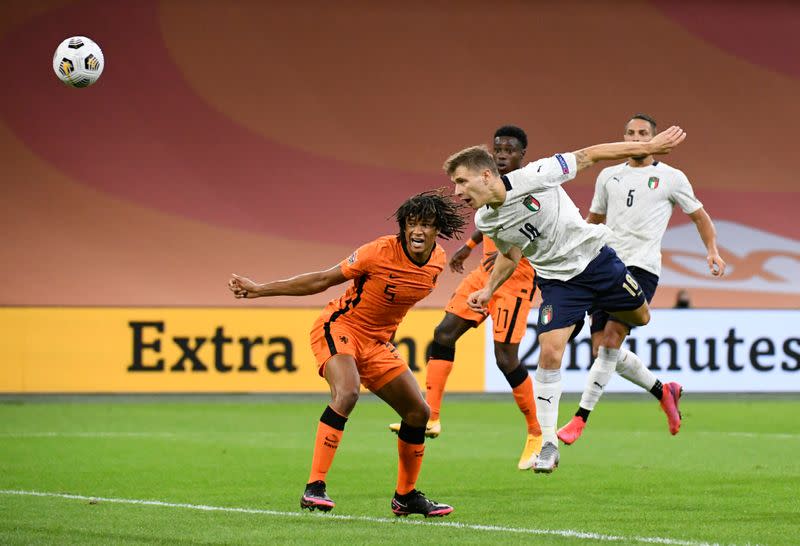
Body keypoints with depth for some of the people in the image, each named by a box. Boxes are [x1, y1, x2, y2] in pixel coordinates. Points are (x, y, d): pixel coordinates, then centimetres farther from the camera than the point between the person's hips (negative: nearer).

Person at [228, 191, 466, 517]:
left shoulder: (437, 261, -3)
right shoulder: (381, 252, -22)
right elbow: (322, 281, -13)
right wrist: (260, 289, -12)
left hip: (376, 342, 7)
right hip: (339, 328, -7)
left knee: (418, 412, 5)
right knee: (346, 392, -33)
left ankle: (406, 496, 24)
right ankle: (314, 489, -34)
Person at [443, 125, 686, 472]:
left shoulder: (534, 177, -26)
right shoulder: (486, 222, -10)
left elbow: (587, 157, -17)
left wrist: (648, 147, -14)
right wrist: (489, 290, 2)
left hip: (593, 257, -1)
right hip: (557, 281, 1)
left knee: (641, 319, 13)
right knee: (549, 353, -15)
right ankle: (547, 444, -8)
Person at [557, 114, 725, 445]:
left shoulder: (671, 178, 6)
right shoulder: (609, 176, 17)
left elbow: (699, 215, 15)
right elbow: (593, 220, 28)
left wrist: (713, 251, 1)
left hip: (642, 267, -5)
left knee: (611, 339, -19)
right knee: (602, 347, 1)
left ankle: (580, 418, -20)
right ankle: (664, 391, 23)